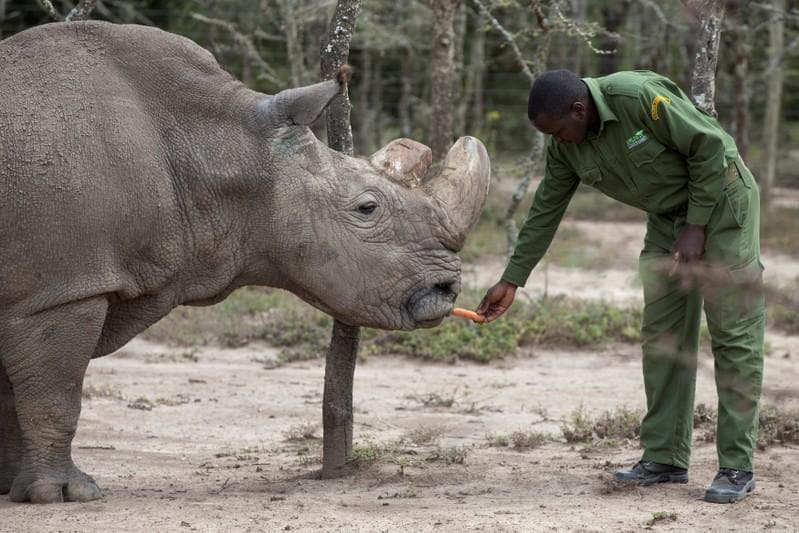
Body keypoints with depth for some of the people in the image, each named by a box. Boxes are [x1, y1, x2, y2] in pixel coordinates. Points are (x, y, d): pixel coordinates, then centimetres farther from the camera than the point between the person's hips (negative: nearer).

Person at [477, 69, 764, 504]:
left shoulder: (639, 97, -29)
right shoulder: (566, 147, -6)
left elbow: (710, 146, -22)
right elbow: (544, 213, 3)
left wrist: (696, 226, -18)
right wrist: (511, 281, 3)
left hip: (720, 201, -7)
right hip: (667, 215, 7)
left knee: (732, 331, -9)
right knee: (662, 334, 3)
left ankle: (737, 468, -9)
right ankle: (664, 457, 8)